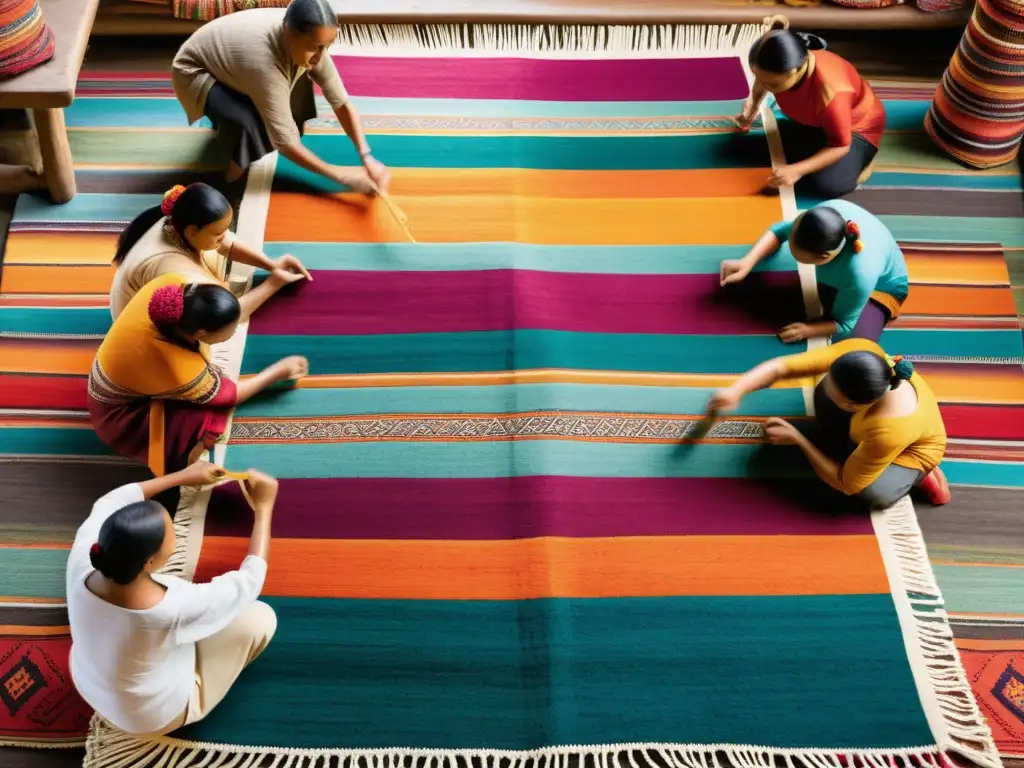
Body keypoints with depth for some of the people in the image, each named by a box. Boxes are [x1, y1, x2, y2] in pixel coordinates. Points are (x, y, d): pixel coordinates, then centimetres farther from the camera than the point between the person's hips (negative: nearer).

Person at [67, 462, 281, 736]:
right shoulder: (171, 609, -42)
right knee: (261, 617, 0)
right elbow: (249, 581, -26)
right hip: (154, 717, -5)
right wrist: (263, 507, -20)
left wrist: (183, 476, -6)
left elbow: (109, 503, -8)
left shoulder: (82, 564, -29)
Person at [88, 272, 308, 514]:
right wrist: (278, 372, -8)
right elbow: (228, 395, -20)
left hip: (126, 372, 8)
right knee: (210, 417, -26)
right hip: (121, 415, -8)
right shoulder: (178, 368, -41)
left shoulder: (174, 285, -28)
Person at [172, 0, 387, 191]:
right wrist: (343, 176, -40)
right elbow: (285, 142, -39)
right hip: (196, 72, -7)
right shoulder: (263, 60, -42)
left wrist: (367, 156, -30)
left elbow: (341, 102, -18)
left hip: (229, 60, 8)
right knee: (247, 123, -33)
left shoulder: (307, 41, -22)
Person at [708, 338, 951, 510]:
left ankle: (917, 474, 2)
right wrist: (735, 391, -49)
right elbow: (782, 366, -35)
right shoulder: (860, 350, -37)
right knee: (825, 393, -23)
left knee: (874, 494, -30)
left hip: (912, 448, -4)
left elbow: (847, 484, -31)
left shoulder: (889, 429, -46)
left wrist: (797, 438, -27)